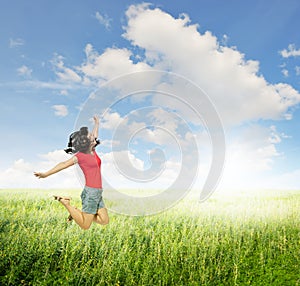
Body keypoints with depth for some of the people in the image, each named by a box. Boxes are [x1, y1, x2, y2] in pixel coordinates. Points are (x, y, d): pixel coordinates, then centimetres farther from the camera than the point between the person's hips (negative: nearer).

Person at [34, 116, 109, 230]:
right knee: (85, 225, -2)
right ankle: (65, 203, 10)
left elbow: (94, 135, 25)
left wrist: (96, 124, 36)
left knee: (104, 221, 8)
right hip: (91, 191, -8)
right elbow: (64, 164, -13)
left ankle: (77, 213, 19)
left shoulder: (92, 151, 11)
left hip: (98, 192, 8)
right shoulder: (80, 156, -9)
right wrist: (45, 174, -17)